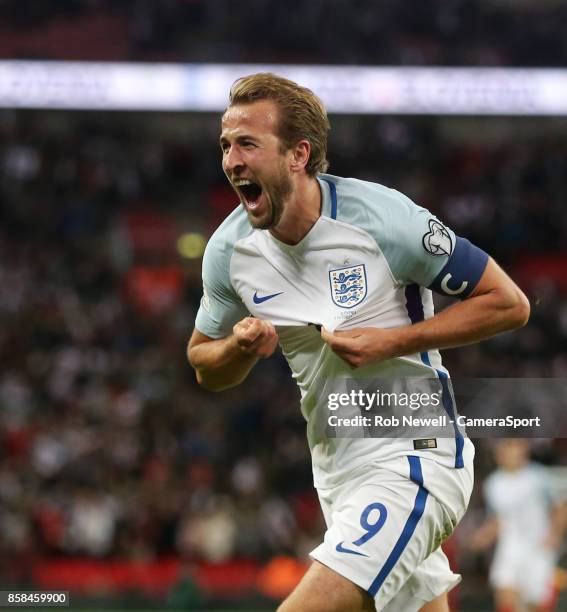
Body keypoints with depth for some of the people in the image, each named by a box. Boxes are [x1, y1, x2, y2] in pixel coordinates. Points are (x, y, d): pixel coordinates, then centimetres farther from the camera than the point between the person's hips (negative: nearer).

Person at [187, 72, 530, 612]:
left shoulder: (380, 216, -18)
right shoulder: (229, 249, -2)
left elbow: (508, 303, -11)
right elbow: (205, 369, 12)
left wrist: (392, 342, -19)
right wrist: (240, 348, -11)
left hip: (414, 459, -7)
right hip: (335, 472, 7)